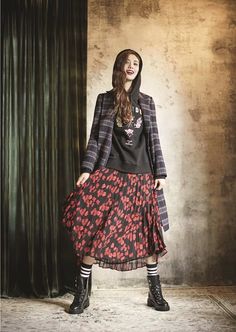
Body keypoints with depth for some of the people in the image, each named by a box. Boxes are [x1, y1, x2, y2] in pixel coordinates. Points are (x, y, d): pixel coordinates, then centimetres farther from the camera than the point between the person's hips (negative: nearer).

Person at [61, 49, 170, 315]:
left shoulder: (146, 101, 13)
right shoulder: (104, 99, 9)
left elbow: (153, 139, 10)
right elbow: (96, 137, 5)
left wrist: (160, 173, 3)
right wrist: (87, 169, -5)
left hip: (142, 175, 2)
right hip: (110, 173, -1)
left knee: (149, 233, 3)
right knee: (95, 231, -5)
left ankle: (155, 292, 18)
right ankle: (82, 292, 9)